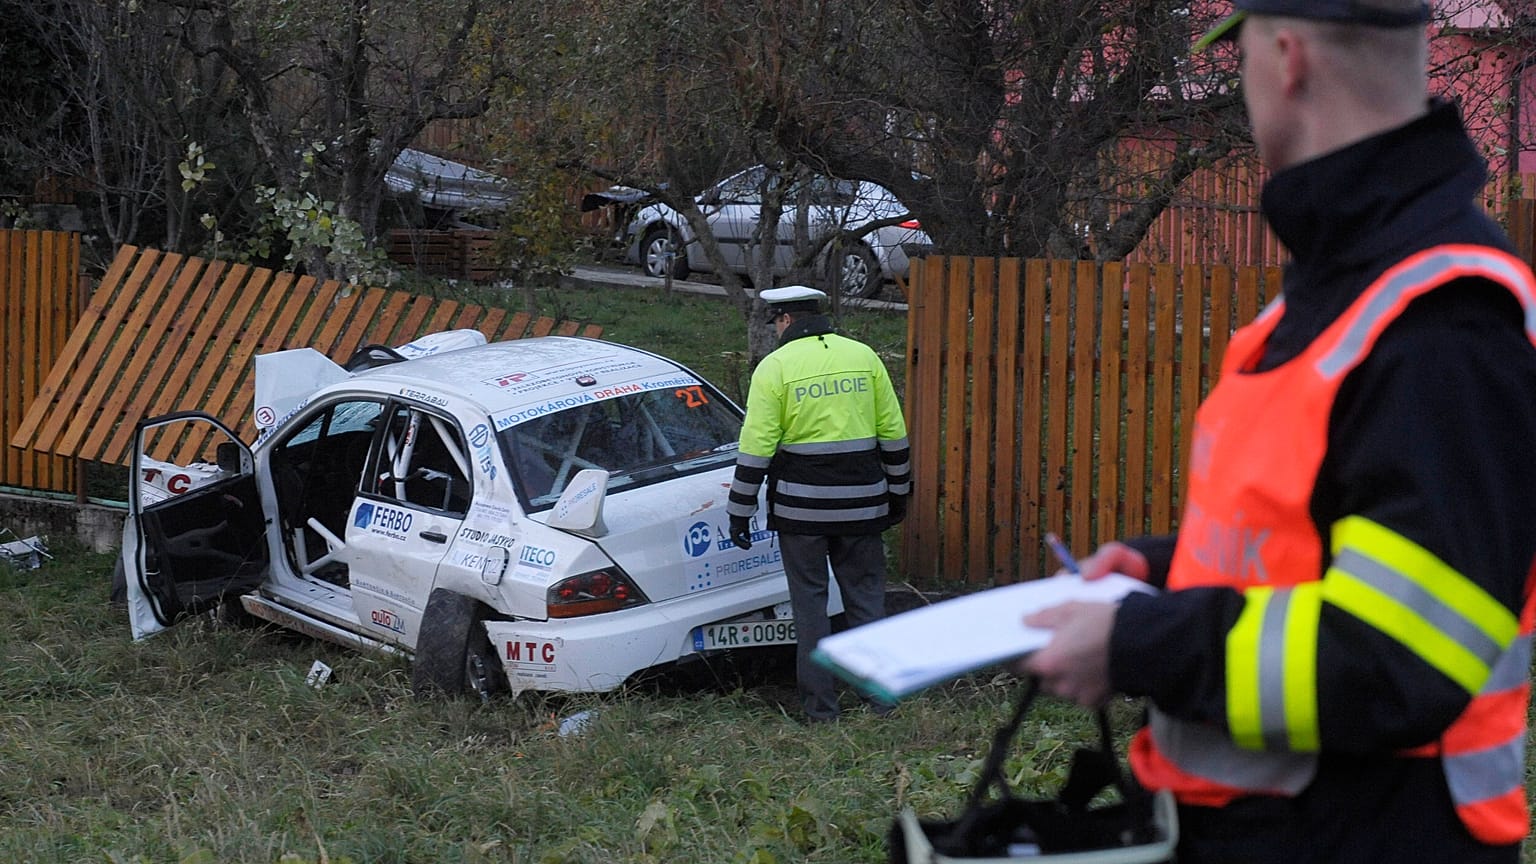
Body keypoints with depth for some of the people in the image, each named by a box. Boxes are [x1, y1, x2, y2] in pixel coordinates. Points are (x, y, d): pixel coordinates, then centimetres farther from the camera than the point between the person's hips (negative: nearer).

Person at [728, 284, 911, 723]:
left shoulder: (775, 367, -6)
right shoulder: (864, 357, 5)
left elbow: (756, 446, -9)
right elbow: (893, 433, 7)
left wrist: (740, 512, -3)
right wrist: (897, 491, 18)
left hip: (800, 505, -3)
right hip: (861, 502, 3)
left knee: (810, 602, 6)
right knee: (866, 596, 12)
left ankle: (820, 706, 8)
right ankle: (881, 698, 12)